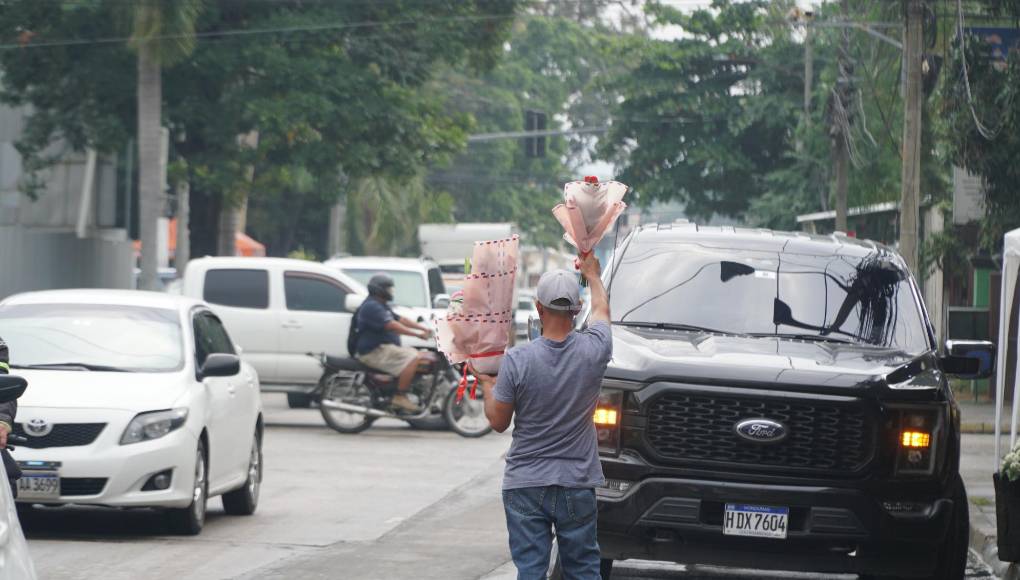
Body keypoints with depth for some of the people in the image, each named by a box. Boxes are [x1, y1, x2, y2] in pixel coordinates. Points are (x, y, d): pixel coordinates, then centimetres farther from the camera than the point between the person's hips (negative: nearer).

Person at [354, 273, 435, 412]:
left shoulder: (382, 306, 21)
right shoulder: (372, 307, -16)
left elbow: (400, 319, 18)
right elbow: (392, 326, -25)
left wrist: (423, 328, 5)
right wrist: (418, 334, -26)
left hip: (385, 348, 11)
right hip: (374, 352, -11)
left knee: (421, 356, 9)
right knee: (413, 359, -25)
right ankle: (400, 398, -25)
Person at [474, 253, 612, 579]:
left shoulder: (517, 361, -14)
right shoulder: (593, 351, -8)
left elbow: (499, 422, -3)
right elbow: (602, 310, 17)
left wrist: (487, 386, 15)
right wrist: (592, 274, 36)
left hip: (525, 485, -2)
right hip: (578, 484, 2)